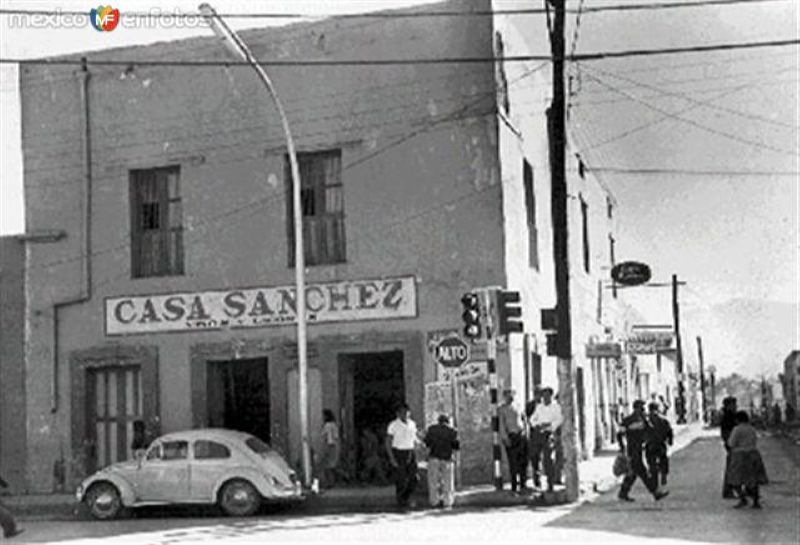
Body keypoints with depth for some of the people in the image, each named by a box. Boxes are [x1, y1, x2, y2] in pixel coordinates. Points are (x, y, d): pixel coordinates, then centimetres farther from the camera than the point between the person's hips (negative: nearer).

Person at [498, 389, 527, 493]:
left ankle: (522, 485, 13)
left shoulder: (515, 407, 17)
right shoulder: (501, 409, 2)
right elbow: (501, 424, -5)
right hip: (510, 436, -5)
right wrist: (505, 437, -13)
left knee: (523, 460, 4)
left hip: (520, 435, 5)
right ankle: (514, 486, -1)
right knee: (513, 462, -5)